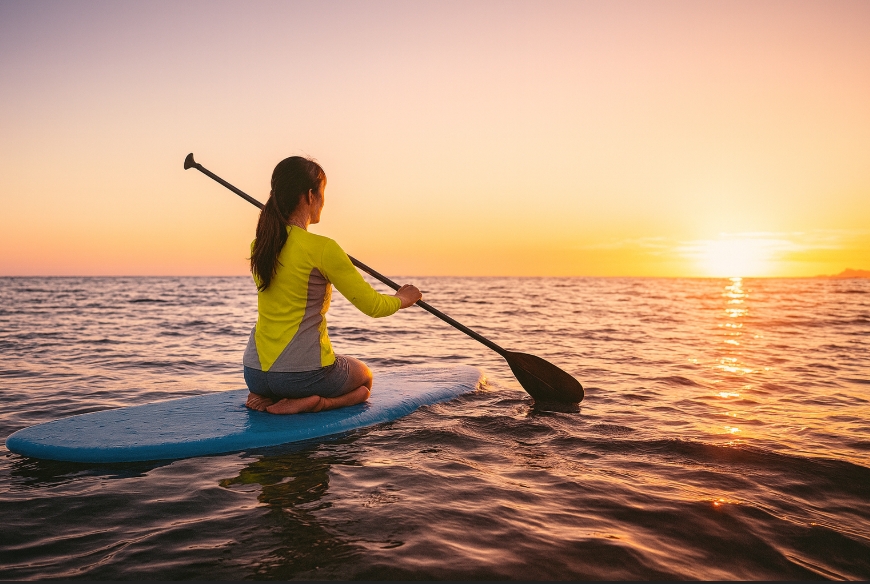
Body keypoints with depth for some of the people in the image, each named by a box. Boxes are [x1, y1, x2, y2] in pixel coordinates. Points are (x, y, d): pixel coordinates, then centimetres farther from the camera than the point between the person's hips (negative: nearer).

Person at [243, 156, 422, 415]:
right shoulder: (323, 248, -16)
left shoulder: (258, 246, 2)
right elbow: (373, 306, -9)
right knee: (364, 378, 27)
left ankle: (269, 399, 8)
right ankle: (312, 403, -2)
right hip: (304, 372, -6)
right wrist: (403, 299, 11)